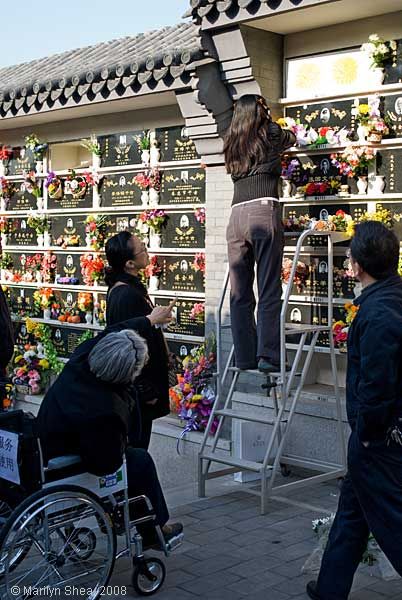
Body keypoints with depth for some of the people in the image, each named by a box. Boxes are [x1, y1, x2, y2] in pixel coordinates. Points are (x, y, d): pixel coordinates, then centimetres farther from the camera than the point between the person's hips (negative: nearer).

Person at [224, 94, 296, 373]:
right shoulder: (269, 134, 9)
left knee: (240, 293, 5)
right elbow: (291, 138, 30)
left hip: (237, 215, 5)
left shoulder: (233, 142, 20)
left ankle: (245, 357, 6)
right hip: (264, 212, -5)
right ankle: (268, 356, -11)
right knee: (269, 291, -6)